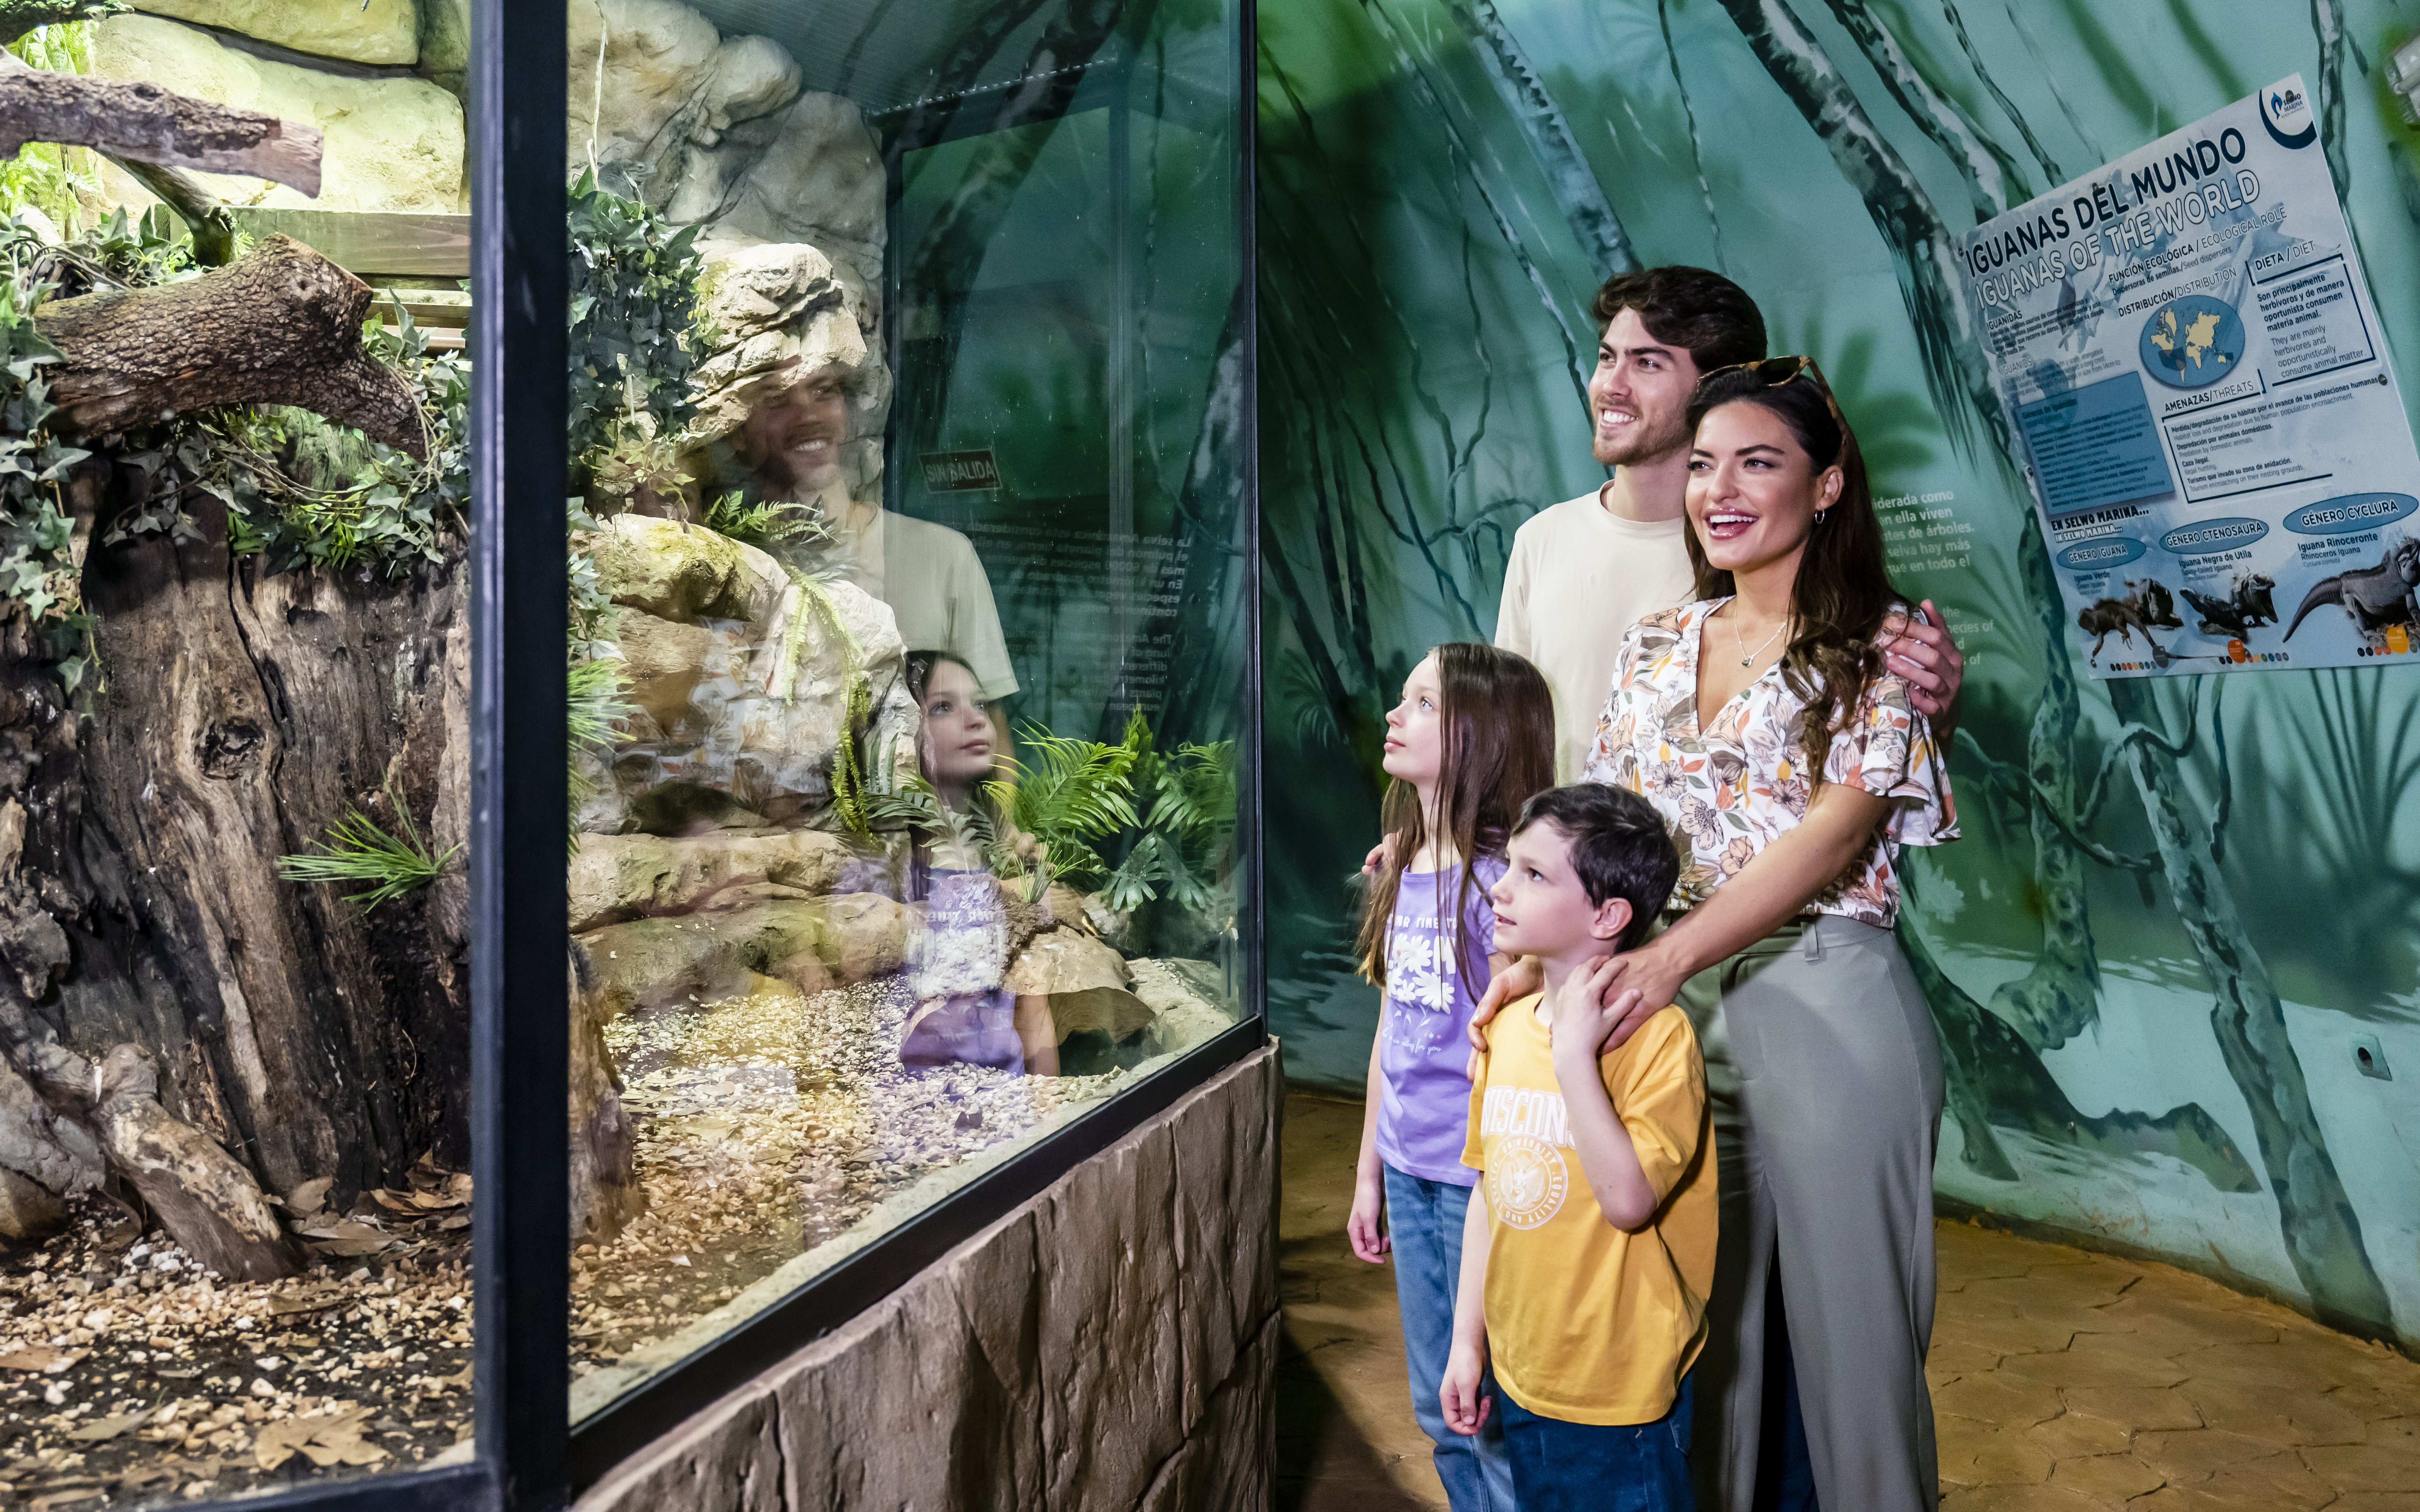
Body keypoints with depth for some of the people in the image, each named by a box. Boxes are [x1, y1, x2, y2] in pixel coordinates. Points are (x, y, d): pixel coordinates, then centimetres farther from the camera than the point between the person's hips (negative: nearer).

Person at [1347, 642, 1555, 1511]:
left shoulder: (1503, 877, -16)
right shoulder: (1401, 867, 7)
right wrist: (1369, 1171, 18)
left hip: (1478, 1178, -7)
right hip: (1409, 1172, 8)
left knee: (1494, 1413, 4)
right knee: (1439, 1411, 19)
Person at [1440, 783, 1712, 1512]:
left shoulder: (1657, 1035, -19)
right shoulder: (1507, 1027, 1)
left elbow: (1629, 1200, -26)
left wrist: (1576, 1054, -28)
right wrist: (1468, 1340, 10)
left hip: (1622, 1395, -6)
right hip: (1522, 1374, 6)